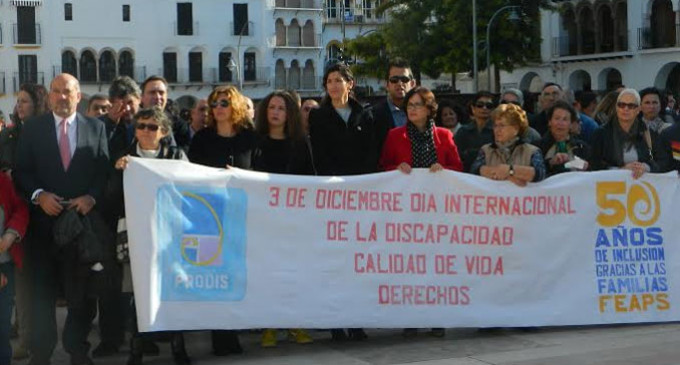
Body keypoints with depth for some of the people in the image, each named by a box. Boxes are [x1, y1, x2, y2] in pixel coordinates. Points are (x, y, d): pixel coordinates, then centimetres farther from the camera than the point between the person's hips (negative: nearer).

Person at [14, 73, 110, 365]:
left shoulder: (96, 127, 6)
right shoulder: (32, 128, 5)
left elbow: (104, 170, 1)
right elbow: (21, 171, 0)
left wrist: (91, 197, -14)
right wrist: (39, 195, -15)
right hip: (44, 219, 0)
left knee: (82, 291, 7)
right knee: (42, 291, 6)